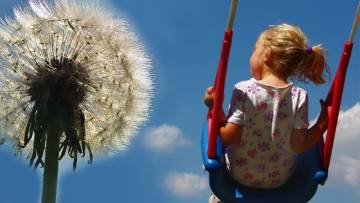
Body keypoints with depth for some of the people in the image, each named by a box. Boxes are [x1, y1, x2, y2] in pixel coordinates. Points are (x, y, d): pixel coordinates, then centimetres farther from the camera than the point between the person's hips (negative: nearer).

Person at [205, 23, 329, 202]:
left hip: (239, 174, -2)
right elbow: (299, 146, -16)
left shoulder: (243, 91, -23)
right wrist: (323, 124, -6)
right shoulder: (299, 97, -17)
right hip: (280, 179, 2)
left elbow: (229, 138, -20)